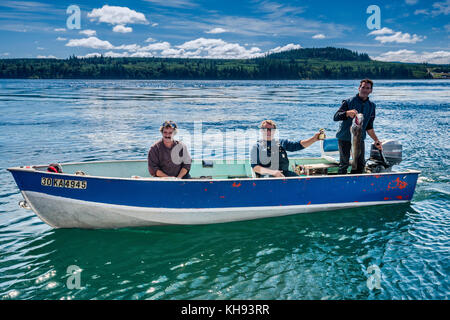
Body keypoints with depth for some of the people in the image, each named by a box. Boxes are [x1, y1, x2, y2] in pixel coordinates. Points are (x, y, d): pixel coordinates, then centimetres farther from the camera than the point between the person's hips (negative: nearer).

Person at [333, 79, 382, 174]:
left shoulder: (371, 106, 8)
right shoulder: (349, 102, -8)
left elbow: (369, 127, 14)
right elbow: (336, 117, -17)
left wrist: (376, 140, 7)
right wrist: (348, 113, -35)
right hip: (345, 138, -5)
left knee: (360, 164, 7)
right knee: (344, 164, -2)